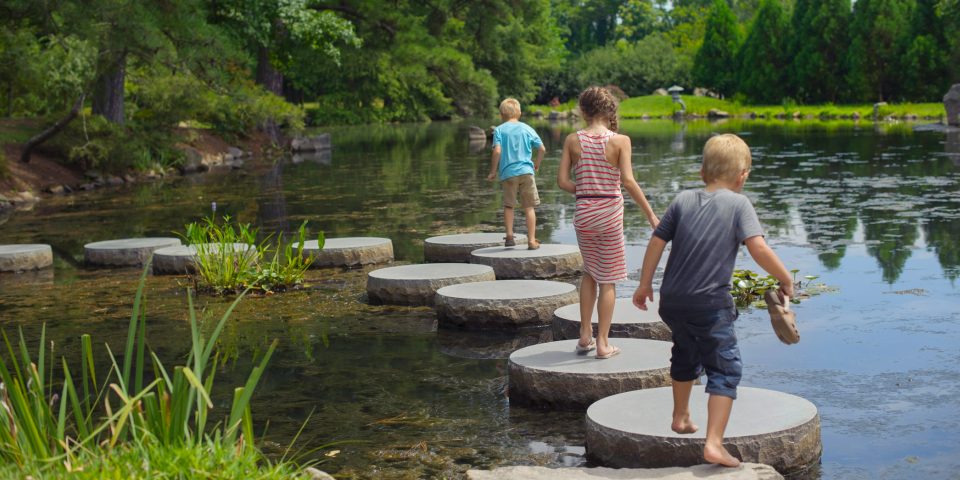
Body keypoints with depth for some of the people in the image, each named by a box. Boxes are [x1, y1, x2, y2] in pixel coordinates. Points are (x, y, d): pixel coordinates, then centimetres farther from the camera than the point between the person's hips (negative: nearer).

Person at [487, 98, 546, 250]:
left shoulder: (499, 130, 1)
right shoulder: (527, 129, 6)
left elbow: (497, 151, -11)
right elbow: (542, 149, 5)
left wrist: (493, 171, -1)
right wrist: (537, 163, 23)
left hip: (508, 173, -1)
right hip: (526, 171, 1)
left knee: (508, 205, 16)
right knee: (529, 207, 5)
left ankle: (509, 236, 10)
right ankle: (532, 240, 3)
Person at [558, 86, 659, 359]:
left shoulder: (573, 140, -3)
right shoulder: (620, 140, -9)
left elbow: (562, 181, -4)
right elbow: (628, 181, -16)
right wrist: (650, 214, -11)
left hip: (583, 213, 3)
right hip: (610, 213, -2)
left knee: (590, 273, 23)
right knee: (608, 280, 9)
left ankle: (585, 336, 21)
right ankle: (603, 344, 11)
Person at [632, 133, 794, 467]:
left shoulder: (683, 200, 7)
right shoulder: (738, 204, -4)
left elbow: (656, 242, 6)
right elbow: (758, 248, -15)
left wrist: (644, 284, 15)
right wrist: (785, 279, -2)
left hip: (672, 301, 5)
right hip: (710, 304, -5)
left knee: (685, 353, 30)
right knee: (725, 368, 2)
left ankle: (680, 418, 46)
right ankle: (714, 443, -10)